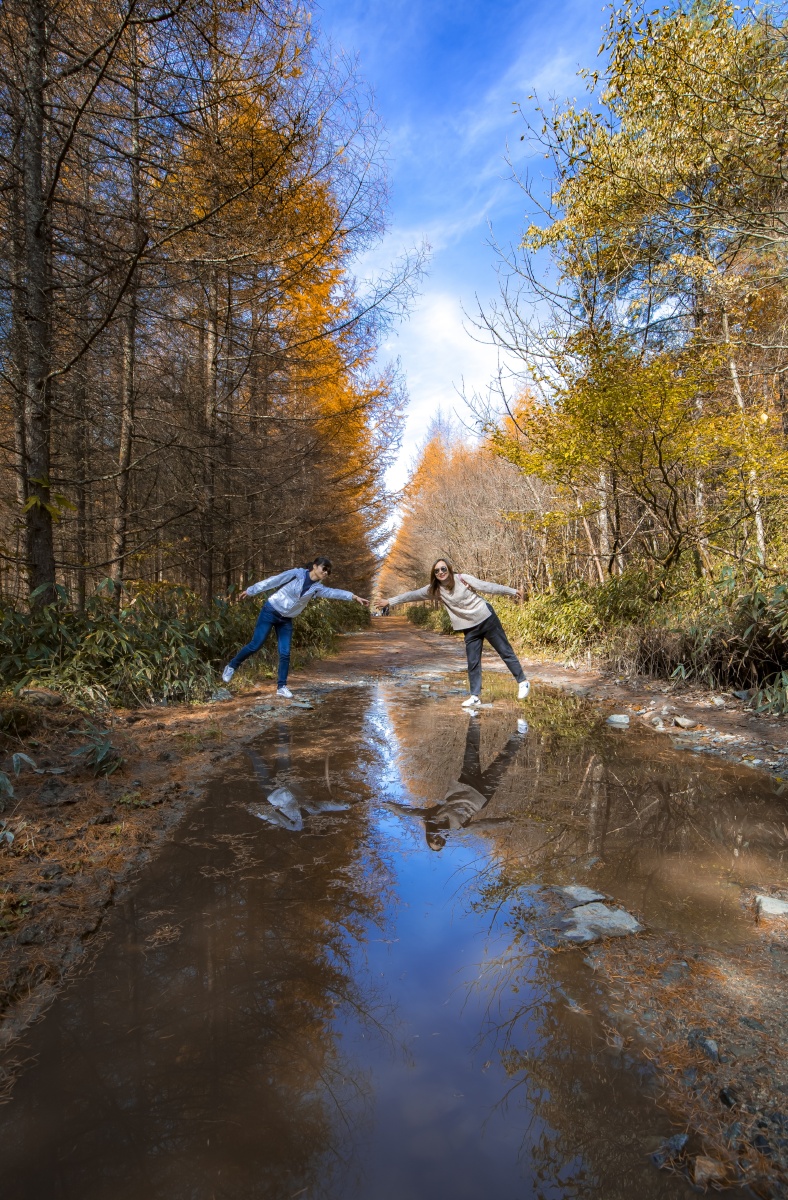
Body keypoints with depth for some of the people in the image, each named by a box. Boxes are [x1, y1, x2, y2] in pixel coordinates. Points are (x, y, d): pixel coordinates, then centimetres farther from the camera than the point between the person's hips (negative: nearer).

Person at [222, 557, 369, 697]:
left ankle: (281, 686, 10)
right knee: (255, 645, -6)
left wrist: (354, 596, -31)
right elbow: (273, 581, -9)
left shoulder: (317, 588, -2)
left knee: (285, 653, 0)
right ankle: (231, 666, 16)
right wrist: (250, 591, -4)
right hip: (270, 612, -5)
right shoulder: (297, 573, -14)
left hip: (286, 620, 5)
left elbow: (334, 592, -16)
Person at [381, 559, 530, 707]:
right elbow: (413, 594, -1)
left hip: (487, 619, -3)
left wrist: (513, 591, -9)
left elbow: (487, 586, -10)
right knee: (473, 663, 2)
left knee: (505, 652, 5)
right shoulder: (435, 589, -3)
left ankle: (523, 682, 18)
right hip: (470, 629, 3)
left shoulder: (462, 579, -11)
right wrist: (391, 601, -2)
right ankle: (475, 696, 11)